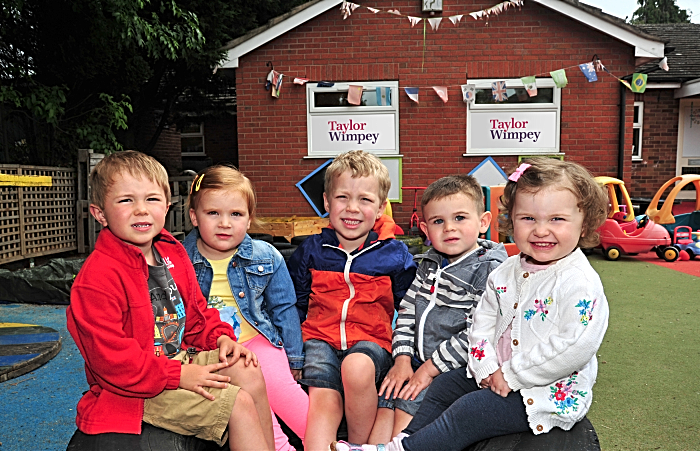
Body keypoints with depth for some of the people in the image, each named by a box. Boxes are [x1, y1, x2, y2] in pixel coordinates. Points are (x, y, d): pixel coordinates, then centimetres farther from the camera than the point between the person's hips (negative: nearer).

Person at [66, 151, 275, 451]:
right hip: (136, 389, -8)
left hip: (181, 358, 8)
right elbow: (110, 358, -24)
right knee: (239, 404, -16)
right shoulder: (96, 279, -22)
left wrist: (219, 338, -2)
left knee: (249, 373, -1)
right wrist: (178, 375, -23)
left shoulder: (172, 254, 4)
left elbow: (195, 310, 16)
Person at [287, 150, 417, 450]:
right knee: (324, 400, -26)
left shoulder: (395, 254, 4)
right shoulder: (311, 250, 8)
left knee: (357, 367, -33)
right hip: (320, 338, 2)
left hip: (372, 339, -1)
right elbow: (295, 305, 15)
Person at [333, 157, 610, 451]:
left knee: (469, 411, -16)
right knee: (444, 386, 10)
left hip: (553, 391, -8)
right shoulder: (504, 273, 2)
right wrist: (487, 368, -9)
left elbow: (574, 347, -29)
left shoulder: (581, 283, -22)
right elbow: (482, 322, 6)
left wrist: (512, 376, -23)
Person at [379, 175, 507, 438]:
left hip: (457, 369, -7)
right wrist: (402, 359, -3)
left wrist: (430, 368, -15)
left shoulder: (489, 270, -13)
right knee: (382, 396, -5)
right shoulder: (430, 264, 10)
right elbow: (407, 311, 9)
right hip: (418, 363, 7)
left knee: (407, 404, -20)